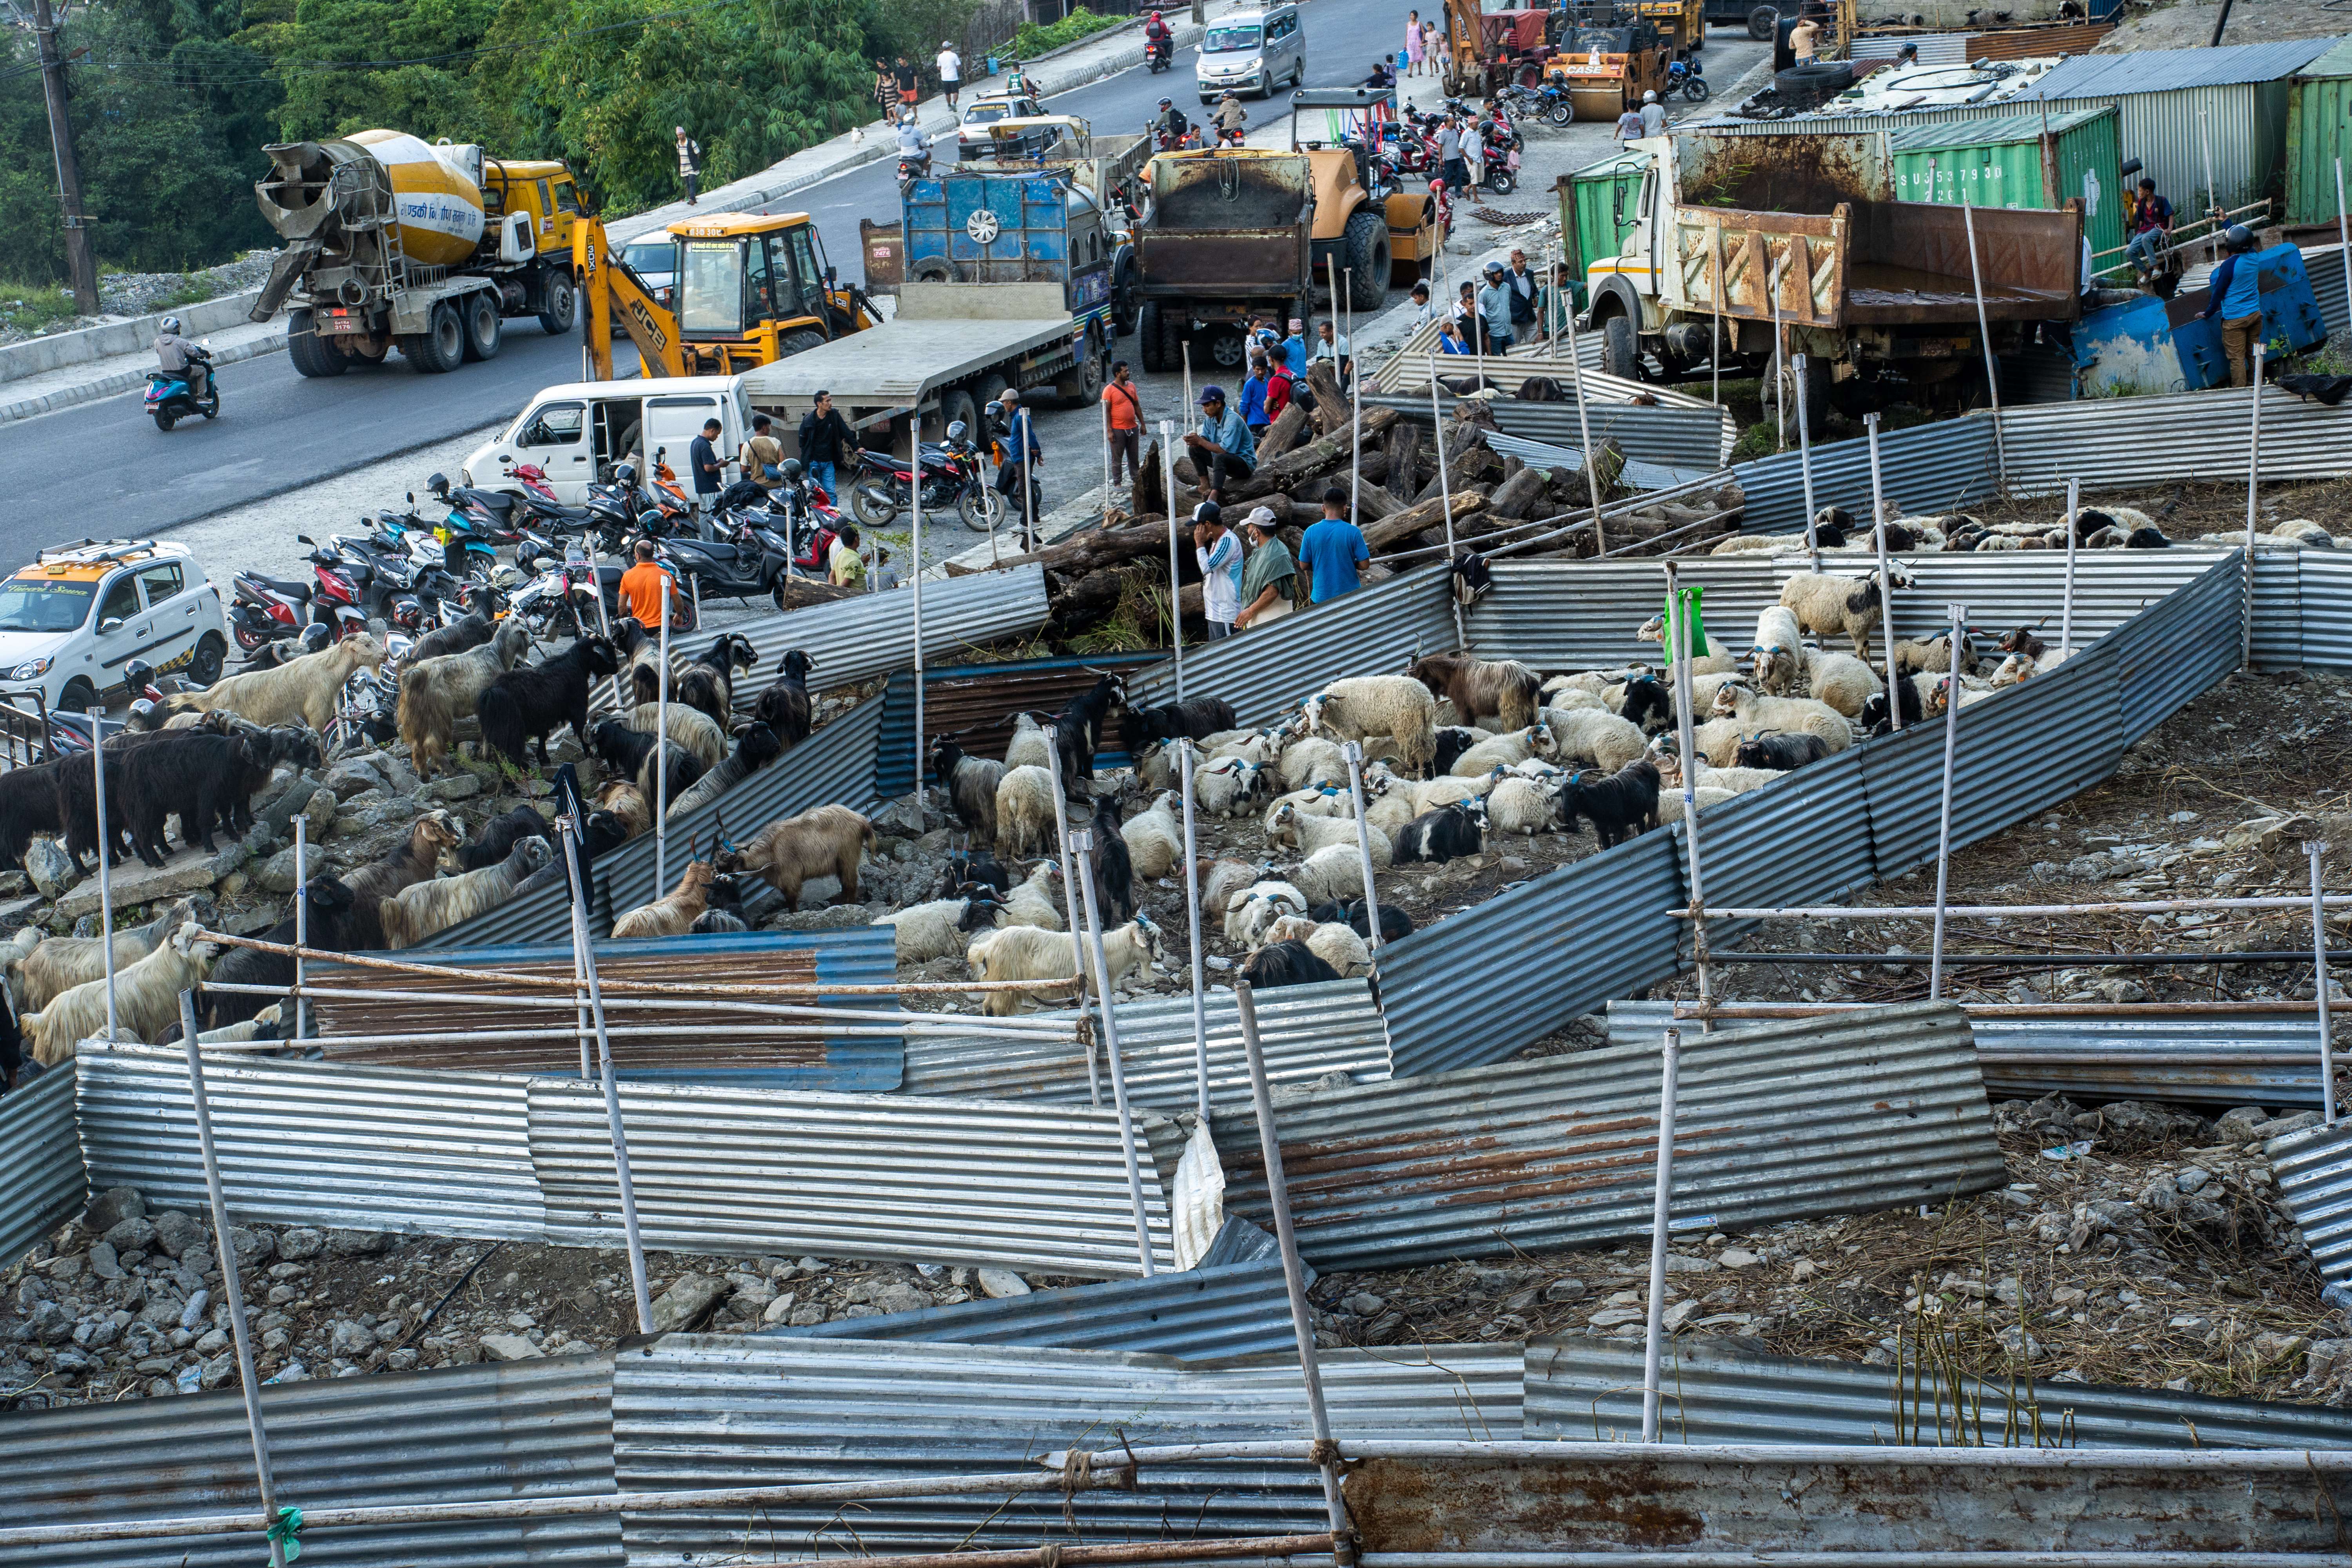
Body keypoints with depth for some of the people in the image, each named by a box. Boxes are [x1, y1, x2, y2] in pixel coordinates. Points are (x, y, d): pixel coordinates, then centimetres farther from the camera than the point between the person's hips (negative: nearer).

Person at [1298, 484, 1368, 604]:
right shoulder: (1353, 532, -12)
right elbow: (1364, 564, -9)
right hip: (1349, 594, -1)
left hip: (1321, 596, 1)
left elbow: (1304, 565, -1)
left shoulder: (1311, 532, -7)